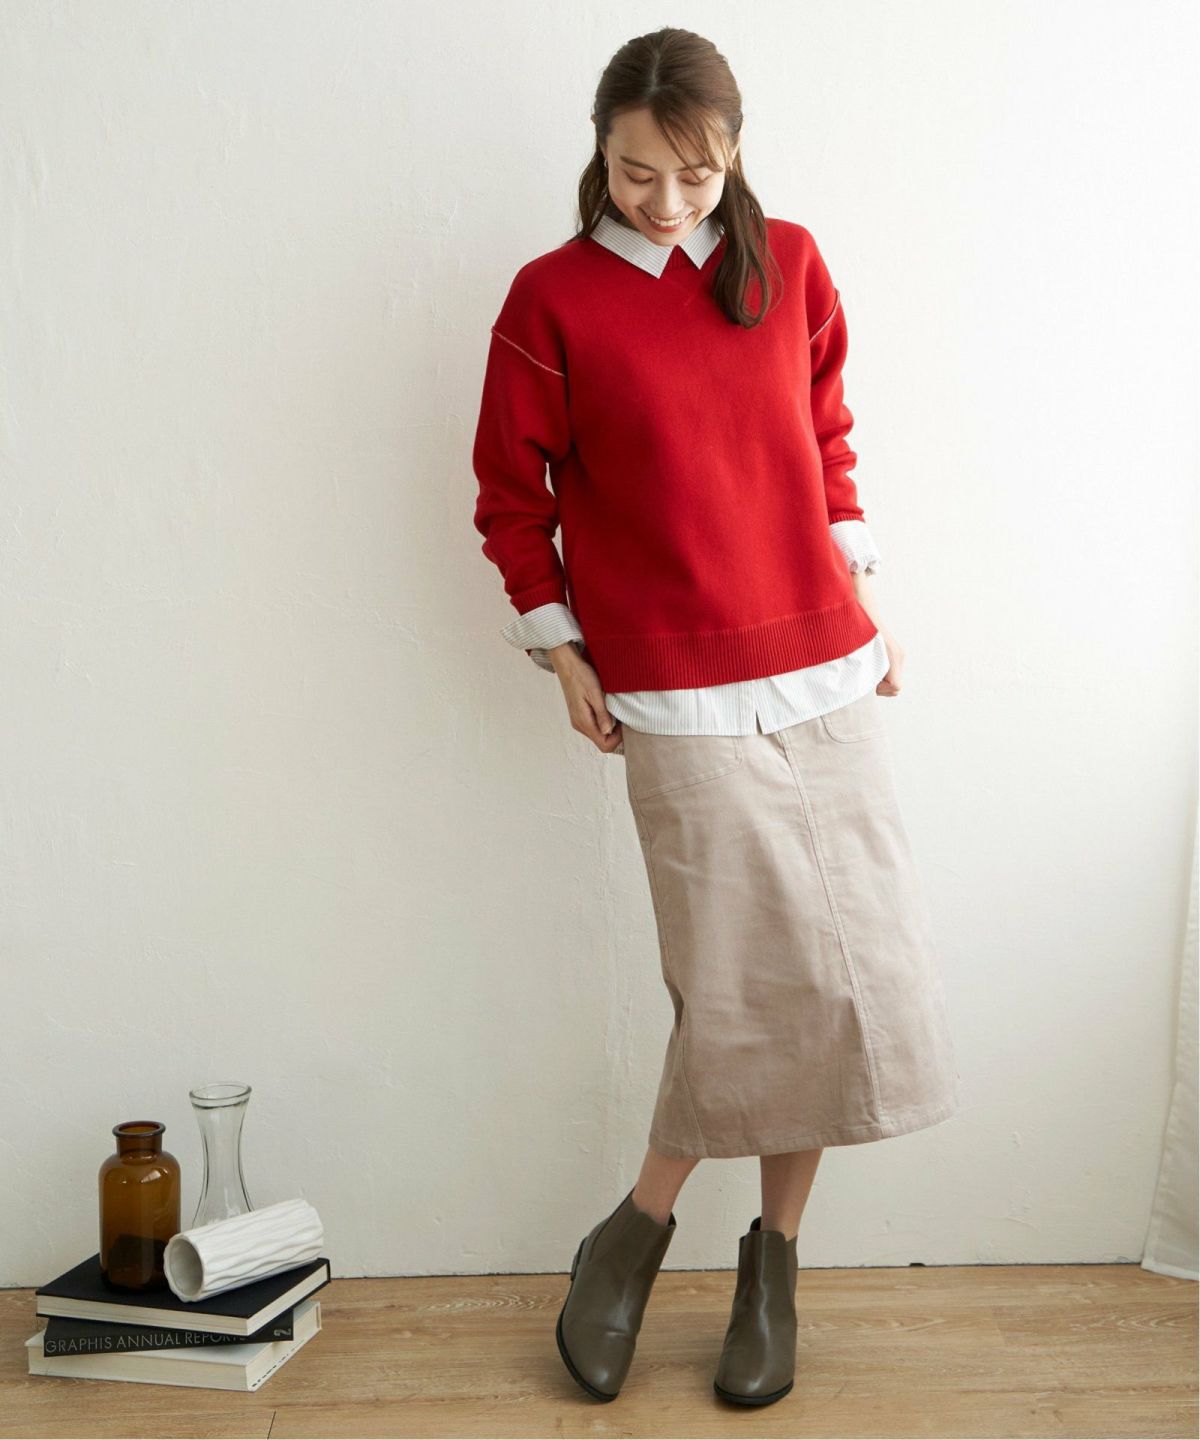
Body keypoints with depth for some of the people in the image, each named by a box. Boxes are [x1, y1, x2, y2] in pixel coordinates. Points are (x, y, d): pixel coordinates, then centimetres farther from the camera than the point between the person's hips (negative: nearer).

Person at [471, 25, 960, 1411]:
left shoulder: (789, 263, 8)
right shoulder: (553, 297, -2)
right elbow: (510, 491, 4)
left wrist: (857, 593, 11)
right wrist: (559, 648, -1)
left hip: (824, 670, 5)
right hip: (679, 697, -4)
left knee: (853, 972, 4)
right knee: (752, 980, -7)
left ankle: (772, 1256, 22)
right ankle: (636, 1230, 18)